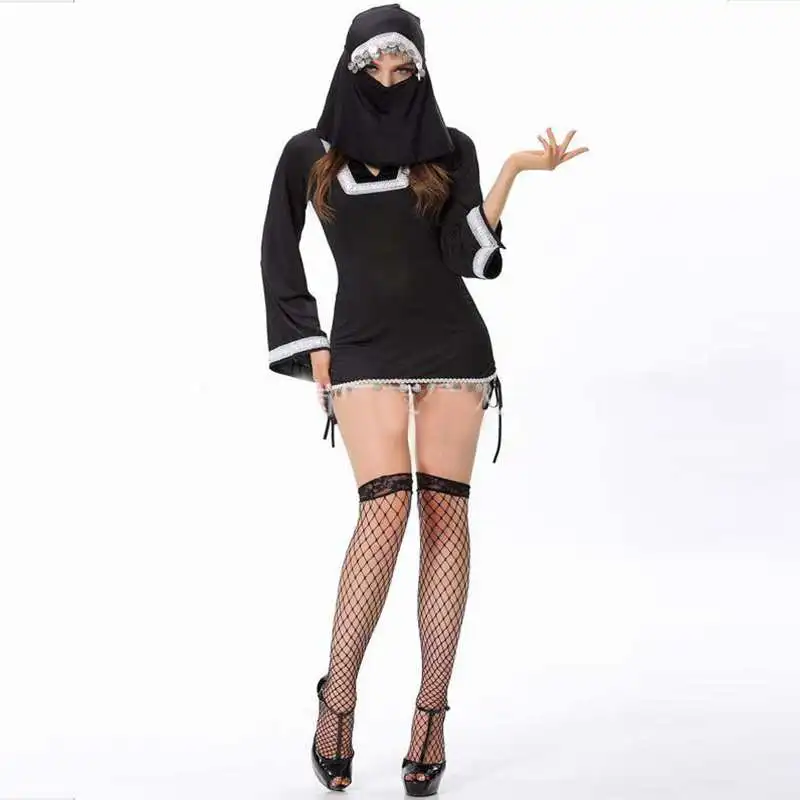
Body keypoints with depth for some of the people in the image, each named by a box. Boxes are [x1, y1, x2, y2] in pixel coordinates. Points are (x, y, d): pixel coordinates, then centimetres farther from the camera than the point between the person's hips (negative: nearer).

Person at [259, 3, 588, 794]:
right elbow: (278, 255, 13)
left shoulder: (451, 149, 7)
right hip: (364, 349, -1)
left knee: (444, 512, -5)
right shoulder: (308, 154, 8)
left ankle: (431, 714, 0)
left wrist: (514, 169, -14)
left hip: (450, 344, 1)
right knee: (387, 507, -18)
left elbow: (467, 254, -4)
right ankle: (336, 698, -4)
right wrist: (309, 345, 6)